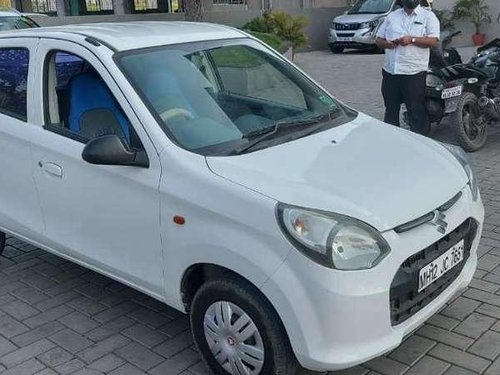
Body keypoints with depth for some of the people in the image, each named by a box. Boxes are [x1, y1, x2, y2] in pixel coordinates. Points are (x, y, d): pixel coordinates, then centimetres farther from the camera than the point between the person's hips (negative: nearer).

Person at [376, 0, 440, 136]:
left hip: (414, 73, -4)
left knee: (417, 113, -1)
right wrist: (385, 43, -5)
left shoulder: (428, 16, 3)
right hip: (390, 72, 5)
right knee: (390, 111, 14)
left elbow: (434, 41, -8)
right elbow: (378, 39, 17)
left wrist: (412, 39, -18)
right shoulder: (392, 16, 16)